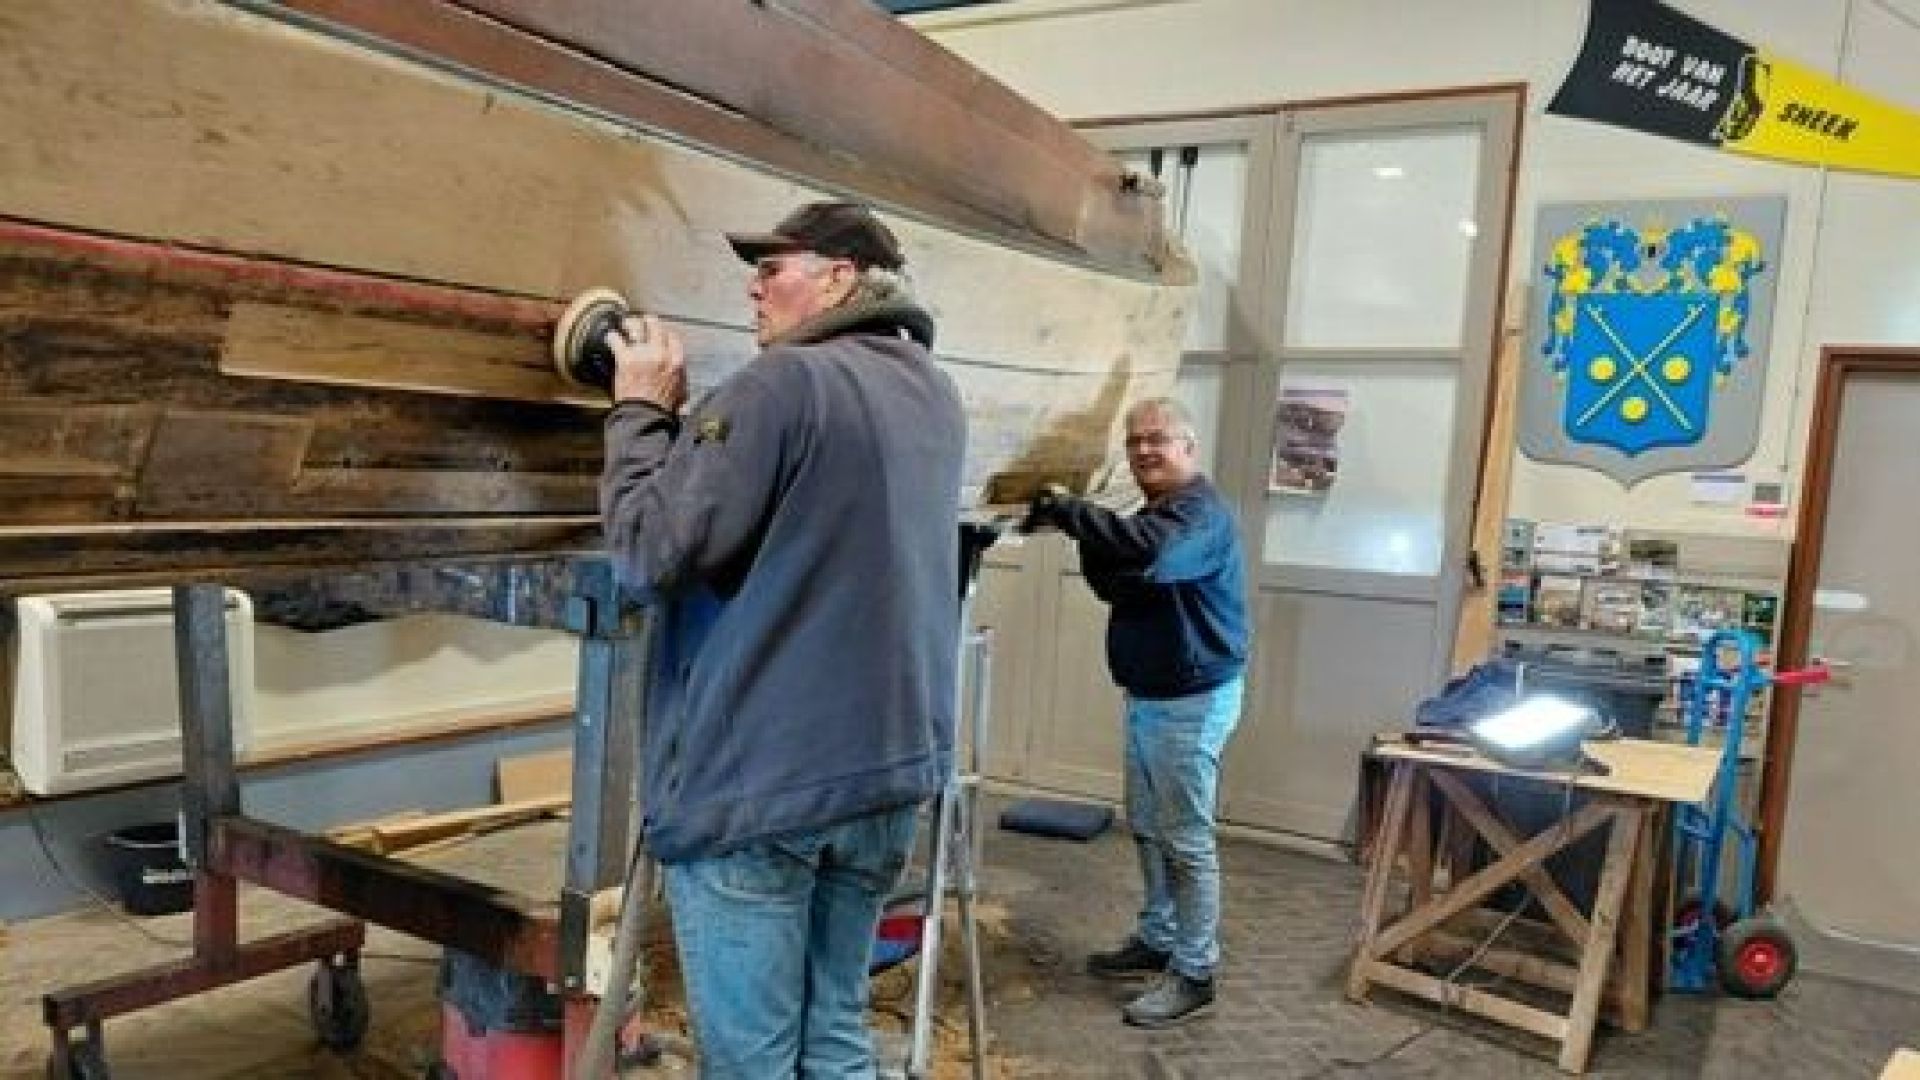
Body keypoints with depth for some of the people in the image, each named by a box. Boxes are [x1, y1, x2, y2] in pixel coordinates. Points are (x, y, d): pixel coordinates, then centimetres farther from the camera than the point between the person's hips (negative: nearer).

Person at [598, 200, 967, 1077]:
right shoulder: (934, 395, 12)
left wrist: (641, 408, -2)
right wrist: (683, 414, 12)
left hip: (757, 776, -8)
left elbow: (651, 552, -16)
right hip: (890, 767, 8)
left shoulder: (784, 381, -14)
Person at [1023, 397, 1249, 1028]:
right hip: (1147, 695, 10)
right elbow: (1111, 585, 12)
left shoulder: (1200, 511, -17)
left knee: (1186, 839, -4)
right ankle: (1157, 940, 31)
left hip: (1193, 699, -10)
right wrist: (1084, 536, -6)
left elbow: (1149, 554, -38)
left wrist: (1069, 512, -33)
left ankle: (1194, 974, 6)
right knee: (1148, 828, 18)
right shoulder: (1154, 512, 15)